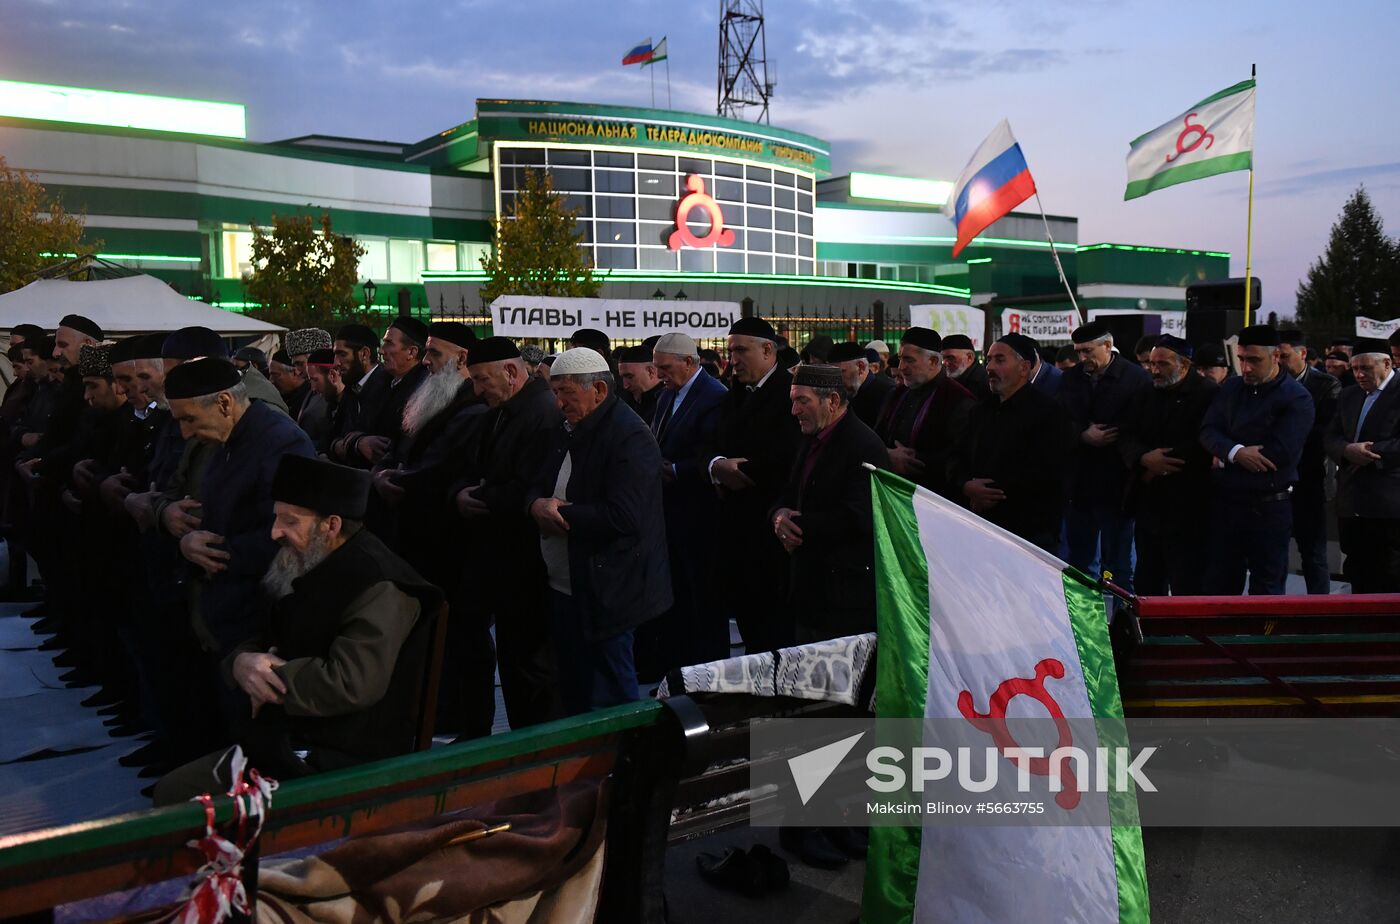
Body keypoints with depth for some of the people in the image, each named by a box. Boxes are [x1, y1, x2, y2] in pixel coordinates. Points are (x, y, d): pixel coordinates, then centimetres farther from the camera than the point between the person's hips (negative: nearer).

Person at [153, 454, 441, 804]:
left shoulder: (378, 587, -19)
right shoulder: (303, 572, 12)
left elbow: (352, 684, -30)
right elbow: (258, 644, 16)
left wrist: (270, 679, -16)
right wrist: (241, 663, -10)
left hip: (343, 767, -9)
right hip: (283, 743, 9)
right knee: (170, 792, 9)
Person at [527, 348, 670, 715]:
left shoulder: (629, 436, -16)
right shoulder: (567, 431, 13)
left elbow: (624, 517, -25)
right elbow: (540, 488, 17)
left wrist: (561, 514, -15)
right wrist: (538, 503, -8)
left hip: (604, 595, -9)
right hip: (566, 589, 9)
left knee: (610, 697, 0)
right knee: (572, 694, 17)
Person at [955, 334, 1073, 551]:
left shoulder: (1047, 412, -8)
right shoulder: (981, 411, 16)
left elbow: (1045, 474, -17)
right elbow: (960, 461, 14)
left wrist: (993, 493, -16)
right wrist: (967, 487, -9)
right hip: (981, 524, 6)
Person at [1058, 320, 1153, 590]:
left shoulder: (1135, 378, -5)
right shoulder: (1071, 379, 10)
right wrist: (1083, 435, -12)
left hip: (1117, 484, -5)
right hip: (1077, 480, 5)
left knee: (1117, 562, 2)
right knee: (1079, 559, 12)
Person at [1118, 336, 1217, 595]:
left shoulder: (1208, 394, -9)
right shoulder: (1149, 394, 13)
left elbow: (1203, 445, -18)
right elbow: (1127, 438, 7)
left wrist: (1156, 468, -12)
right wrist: (1145, 459, -14)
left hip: (1186, 509, -7)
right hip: (1149, 506, 7)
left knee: (1186, 589, -2)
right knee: (1146, 585, 13)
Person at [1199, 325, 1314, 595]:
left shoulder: (1297, 398, -7)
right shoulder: (1231, 388, 9)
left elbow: (1283, 451, -18)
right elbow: (1208, 431, -1)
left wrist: (1226, 457, -11)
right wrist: (1236, 452, -21)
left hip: (1269, 507, -4)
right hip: (1226, 501, 5)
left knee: (1266, 586, 6)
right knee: (1219, 583, 11)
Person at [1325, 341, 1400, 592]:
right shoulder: (1348, 396, 16)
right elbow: (1331, 438, 10)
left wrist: (1371, 452, -18)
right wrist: (1347, 450, -9)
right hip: (1352, 504, 7)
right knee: (1357, 573, 13)